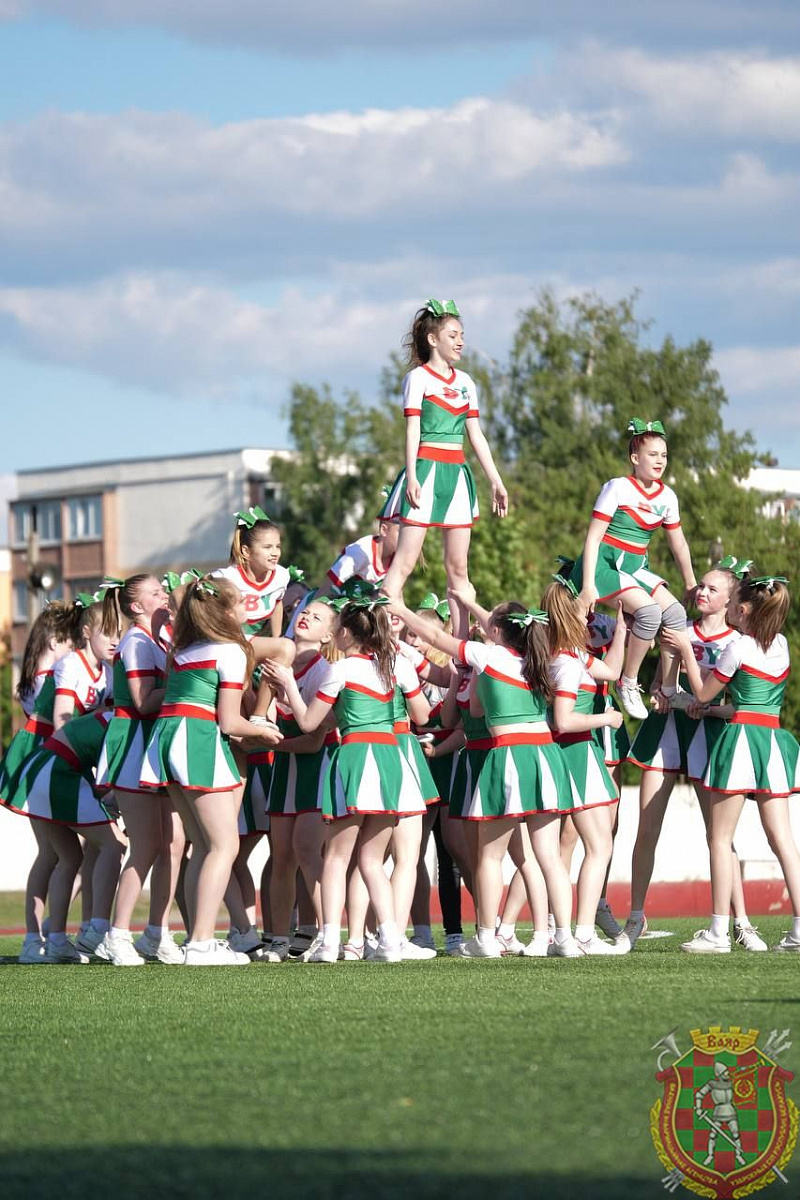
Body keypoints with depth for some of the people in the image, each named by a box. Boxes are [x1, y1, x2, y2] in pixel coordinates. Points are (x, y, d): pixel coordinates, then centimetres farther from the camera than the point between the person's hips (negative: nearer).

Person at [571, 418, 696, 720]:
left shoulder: (667, 497, 6)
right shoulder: (617, 488, -12)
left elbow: (678, 544, 18)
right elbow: (593, 538, -13)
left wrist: (690, 586, 23)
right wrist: (588, 585, -20)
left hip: (636, 567, 7)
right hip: (605, 563, -7)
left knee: (676, 613, -10)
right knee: (649, 611, -27)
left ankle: (669, 690, 1)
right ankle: (628, 684, -13)